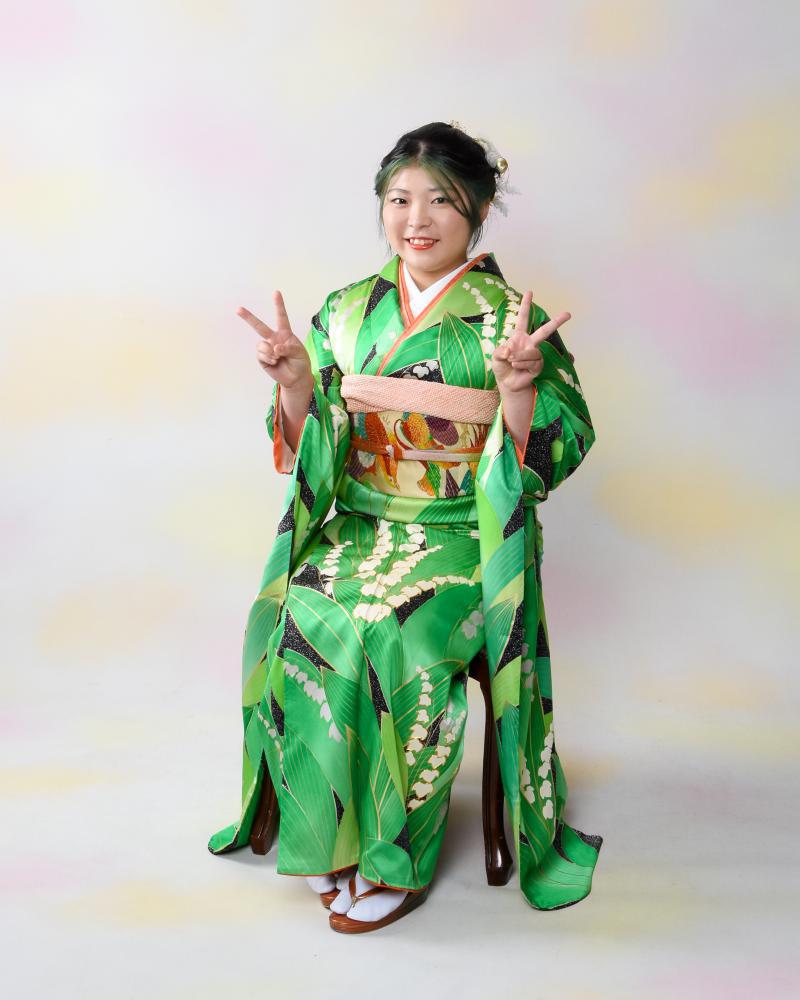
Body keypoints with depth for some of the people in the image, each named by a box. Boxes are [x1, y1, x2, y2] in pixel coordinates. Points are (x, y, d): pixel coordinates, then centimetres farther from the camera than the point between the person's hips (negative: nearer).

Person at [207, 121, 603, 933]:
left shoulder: (512, 320, -3)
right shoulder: (347, 312, 8)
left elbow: (557, 453, -6)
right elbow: (310, 449, 9)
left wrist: (518, 385, -24)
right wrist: (295, 382, -11)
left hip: (468, 538, -3)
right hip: (359, 526, 4)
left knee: (399, 638, -29)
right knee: (300, 621, -23)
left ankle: (397, 857, -8)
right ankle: (333, 834, -3)